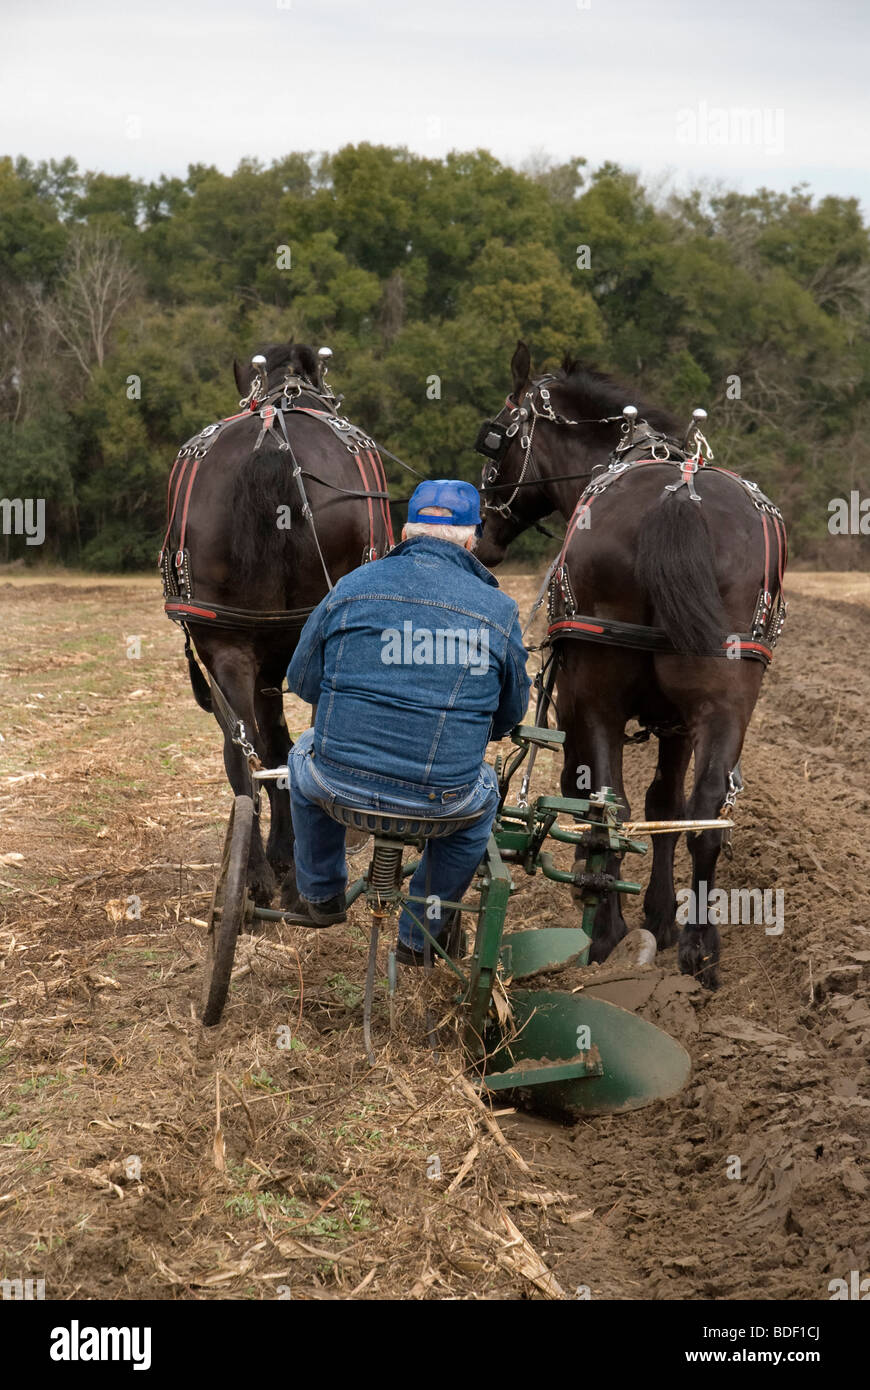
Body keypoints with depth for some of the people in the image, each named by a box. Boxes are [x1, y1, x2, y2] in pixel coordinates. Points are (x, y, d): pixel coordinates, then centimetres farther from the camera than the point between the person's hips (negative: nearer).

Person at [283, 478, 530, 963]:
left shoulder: (352, 587, 0)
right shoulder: (499, 610, -1)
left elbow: (301, 681, 10)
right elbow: (511, 713, 11)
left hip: (339, 784, 1)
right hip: (443, 800, -1)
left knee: (306, 753, 36)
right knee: (484, 791, 35)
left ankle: (319, 896, 48)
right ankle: (422, 935, 40)